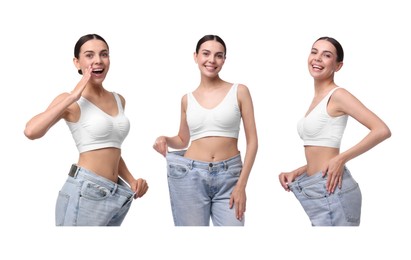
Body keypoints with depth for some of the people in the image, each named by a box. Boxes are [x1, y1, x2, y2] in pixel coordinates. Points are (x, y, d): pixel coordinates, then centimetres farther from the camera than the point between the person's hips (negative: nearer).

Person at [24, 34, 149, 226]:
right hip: (85, 192, -6)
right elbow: (31, 131, -23)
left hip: (116, 195, 6)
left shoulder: (119, 100, 14)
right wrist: (72, 97, -16)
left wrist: (132, 180, 9)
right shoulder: (71, 101, -5)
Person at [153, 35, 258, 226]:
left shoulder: (239, 91, 1)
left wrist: (241, 184, -7)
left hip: (229, 177, -1)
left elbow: (252, 141, 0)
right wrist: (165, 139, -1)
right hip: (190, 175, 2)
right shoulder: (187, 99, 9)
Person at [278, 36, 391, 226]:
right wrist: (295, 173, 5)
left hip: (331, 190, -8)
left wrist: (341, 159, -17)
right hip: (317, 190, 8)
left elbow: (382, 130, -19)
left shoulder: (337, 95, -9)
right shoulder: (318, 99, 15)